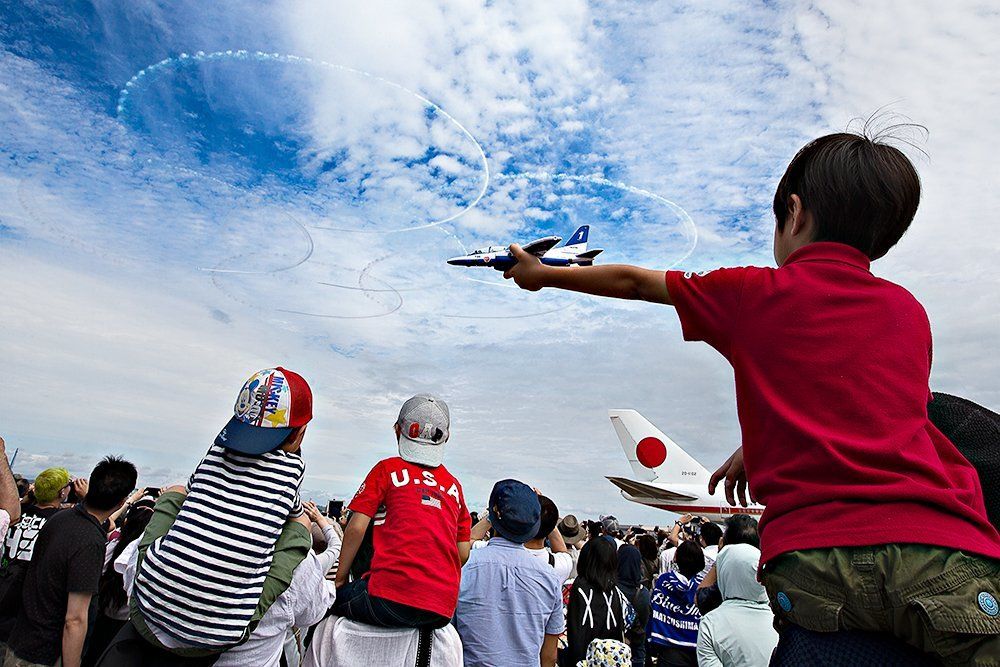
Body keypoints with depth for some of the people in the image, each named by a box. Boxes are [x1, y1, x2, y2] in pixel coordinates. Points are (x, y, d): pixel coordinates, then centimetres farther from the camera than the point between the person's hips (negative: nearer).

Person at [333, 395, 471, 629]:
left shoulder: (388, 469, 4)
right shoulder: (454, 485, 14)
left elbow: (356, 528, 0)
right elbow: (463, 553, 14)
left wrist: (340, 579, 11)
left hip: (393, 599, -5)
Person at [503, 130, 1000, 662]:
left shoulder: (755, 294, 8)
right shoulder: (910, 313, 18)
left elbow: (633, 282, 23)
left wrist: (543, 274, 39)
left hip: (809, 564, 0)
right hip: (938, 553, 1)